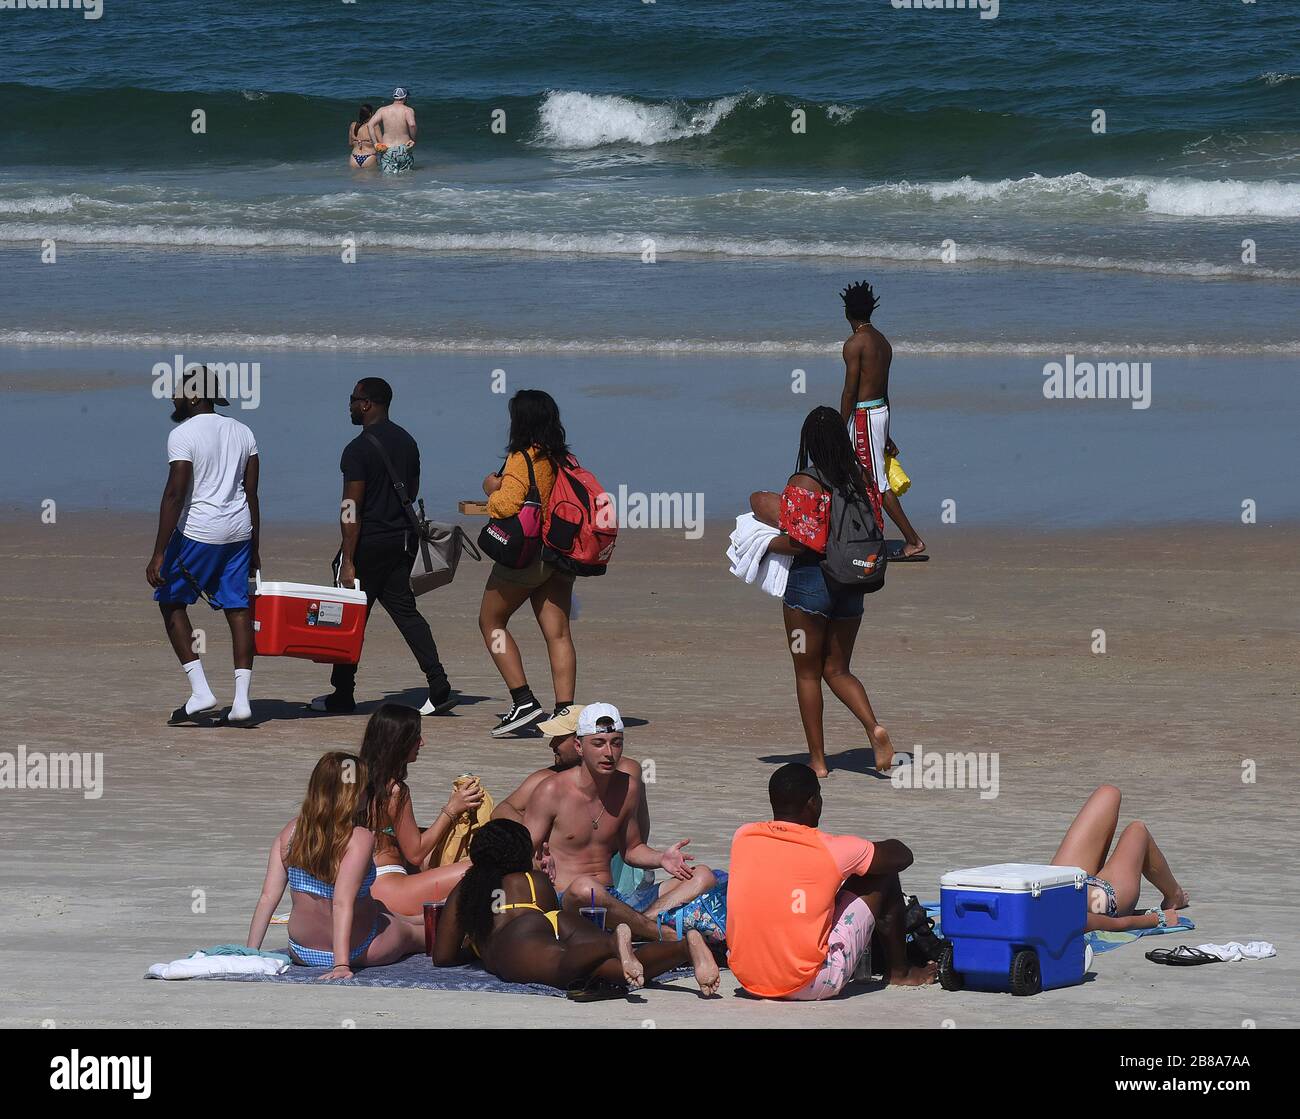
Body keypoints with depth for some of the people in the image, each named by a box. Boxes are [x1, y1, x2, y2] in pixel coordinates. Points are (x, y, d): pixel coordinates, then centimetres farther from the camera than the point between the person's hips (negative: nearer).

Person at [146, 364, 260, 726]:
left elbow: (175, 494, -16)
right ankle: (241, 700, -1)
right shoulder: (242, 433, 11)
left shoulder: (183, 435, -10)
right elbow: (251, 495, 13)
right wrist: (253, 550, 19)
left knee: (172, 601, 9)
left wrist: (159, 554, -16)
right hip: (239, 532, 6)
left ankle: (200, 692, 0)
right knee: (237, 607, 7)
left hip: (198, 533, -6)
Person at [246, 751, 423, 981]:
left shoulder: (291, 831, -7)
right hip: (356, 951, -5)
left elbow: (267, 898, -8)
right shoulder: (359, 839, -23)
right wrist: (341, 965, -32)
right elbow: (342, 904, -30)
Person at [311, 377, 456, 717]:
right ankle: (439, 687, -5)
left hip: (369, 543, -7)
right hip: (402, 541, 7)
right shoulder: (407, 442, 9)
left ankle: (343, 696, 12)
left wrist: (348, 562, -19)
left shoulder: (358, 450, -15)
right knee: (405, 610, 8)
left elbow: (351, 509, -18)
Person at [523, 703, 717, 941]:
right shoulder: (552, 792, -5)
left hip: (614, 900, 7)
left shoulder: (628, 786, 13)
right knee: (585, 887, -44)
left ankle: (641, 924, -37)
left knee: (703, 877, -9)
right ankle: (666, 936, -29)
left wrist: (661, 858, 6)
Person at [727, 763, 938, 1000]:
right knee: (883, 877, 10)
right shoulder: (832, 851, -12)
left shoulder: (743, 837, -1)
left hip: (747, 979, 5)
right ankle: (899, 971, 32)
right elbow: (902, 856, 5)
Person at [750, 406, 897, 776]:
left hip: (809, 581, -5)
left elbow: (799, 542, -20)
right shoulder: (858, 482, 3)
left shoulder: (803, 485, -14)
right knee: (837, 670, 15)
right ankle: (874, 727, -11)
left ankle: (817, 760, 11)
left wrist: (765, 545, -1)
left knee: (807, 673, 8)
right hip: (850, 586, 5)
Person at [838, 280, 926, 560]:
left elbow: (850, 391, -17)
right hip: (881, 410, 9)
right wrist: (885, 434, 22)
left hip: (864, 415, -9)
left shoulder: (854, 344, -15)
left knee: (878, 483, -5)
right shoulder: (882, 342, 11)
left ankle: (913, 541, -6)